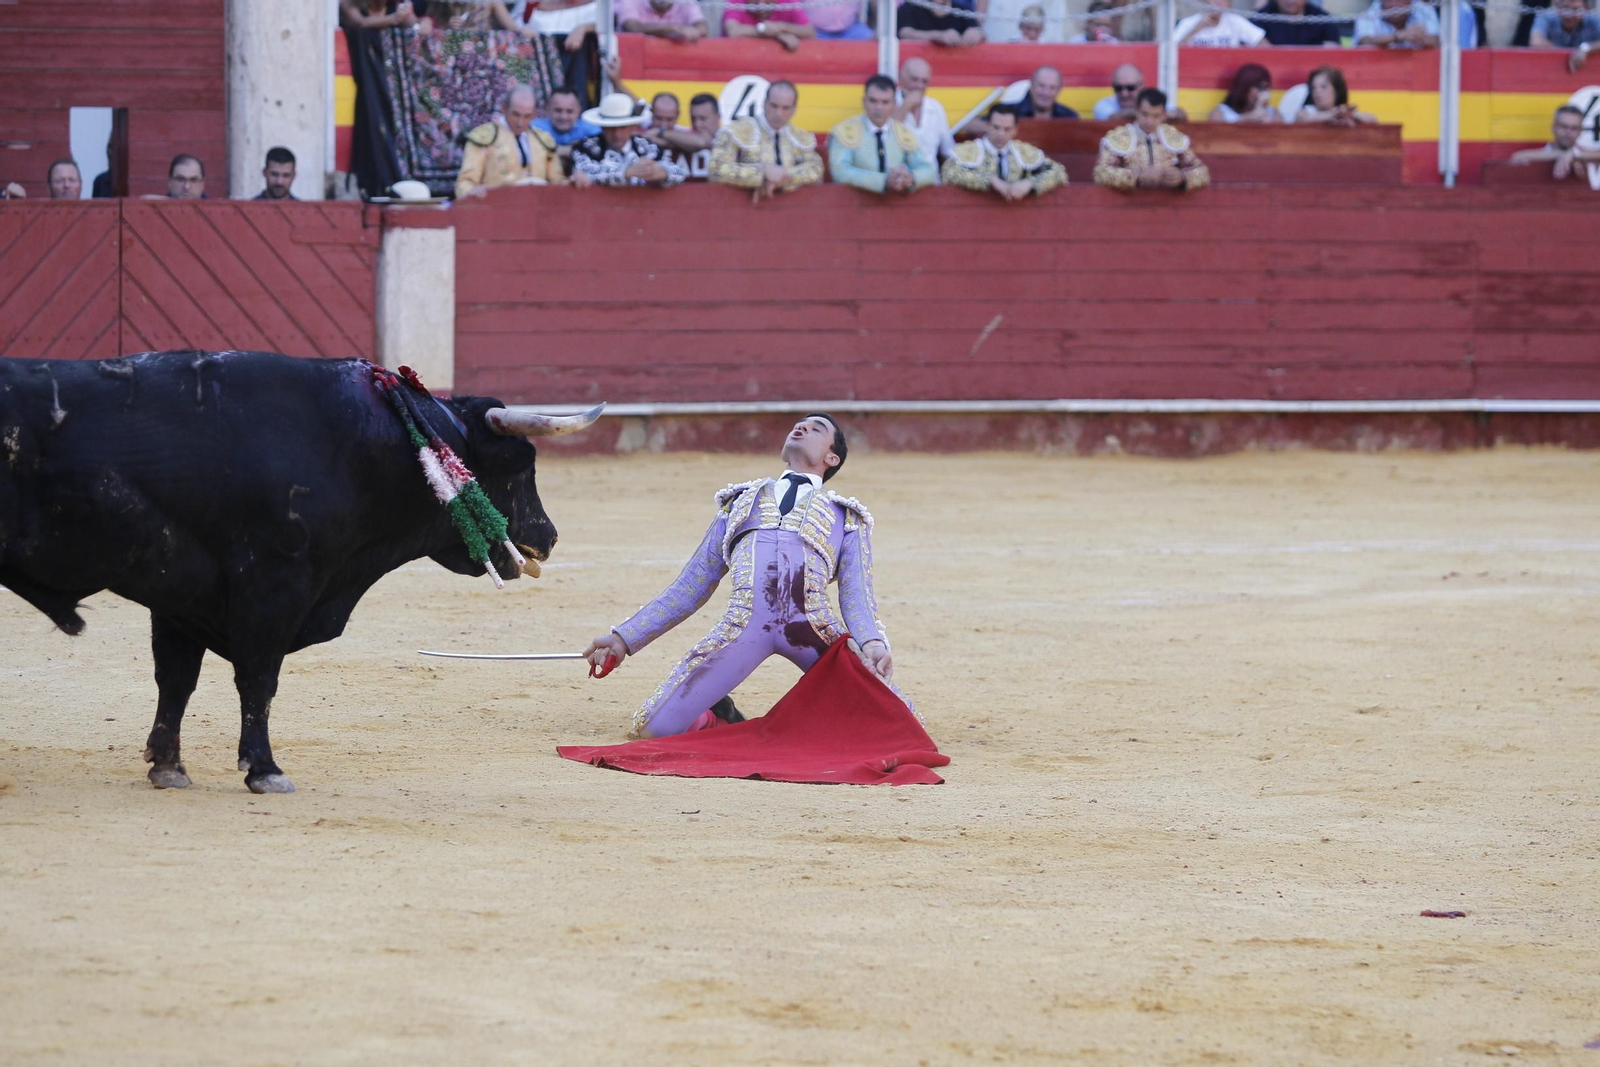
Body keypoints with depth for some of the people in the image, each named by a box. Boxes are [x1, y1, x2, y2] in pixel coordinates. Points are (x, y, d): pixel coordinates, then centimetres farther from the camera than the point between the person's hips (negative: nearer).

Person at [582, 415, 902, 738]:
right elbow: (689, 589, 30)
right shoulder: (739, 503, 33)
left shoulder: (846, 516, 27)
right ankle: (722, 718, 16)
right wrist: (625, 637, 21)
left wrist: (872, 643, -10)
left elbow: (857, 598, 12)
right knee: (656, 725, -14)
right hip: (743, 624, 1)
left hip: (814, 627, -1)